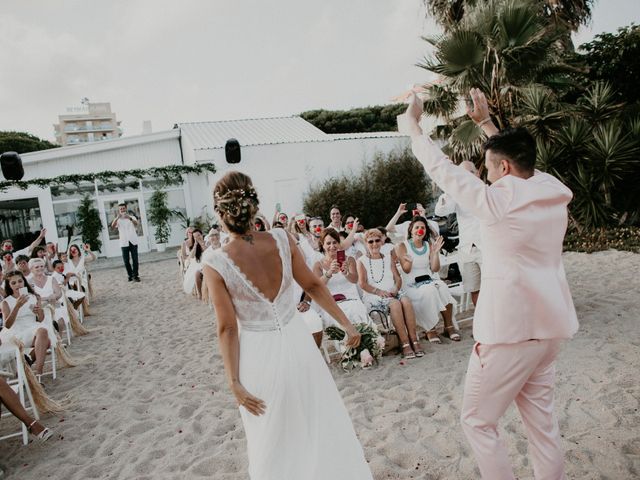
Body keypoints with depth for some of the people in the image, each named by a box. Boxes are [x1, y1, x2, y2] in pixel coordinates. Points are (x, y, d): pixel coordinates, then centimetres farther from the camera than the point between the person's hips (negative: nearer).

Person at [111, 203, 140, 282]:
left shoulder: (132, 217, 6)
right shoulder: (118, 220, 7)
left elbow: (136, 224, -15)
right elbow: (112, 226, -12)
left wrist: (129, 217, -34)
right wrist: (117, 217, -26)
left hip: (133, 241, -1)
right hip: (124, 243, 1)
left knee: (135, 259, -2)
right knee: (126, 260, 3)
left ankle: (135, 275, 3)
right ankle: (130, 275, 16)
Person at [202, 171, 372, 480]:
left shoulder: (215, 264, -17)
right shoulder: (282, 240, -12)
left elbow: (227, 328, -13)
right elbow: (313, 286, -2)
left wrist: (234, 382, -5)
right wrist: (346, 324, 10)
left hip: (258, 352, -2)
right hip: (296, 341, 2)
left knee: (273, 439, 22)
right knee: (322, 425, 23)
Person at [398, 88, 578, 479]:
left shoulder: (498, 200, -16)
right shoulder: (554, 191, 3)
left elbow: (442, 169, -5)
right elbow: (518, 159, 22)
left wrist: (412, 125, 9)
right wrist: (486, 122, 29)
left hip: (510, 329, -8)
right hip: (551, 326, 8)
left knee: (477, 421, 9)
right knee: (541, 419, 18)